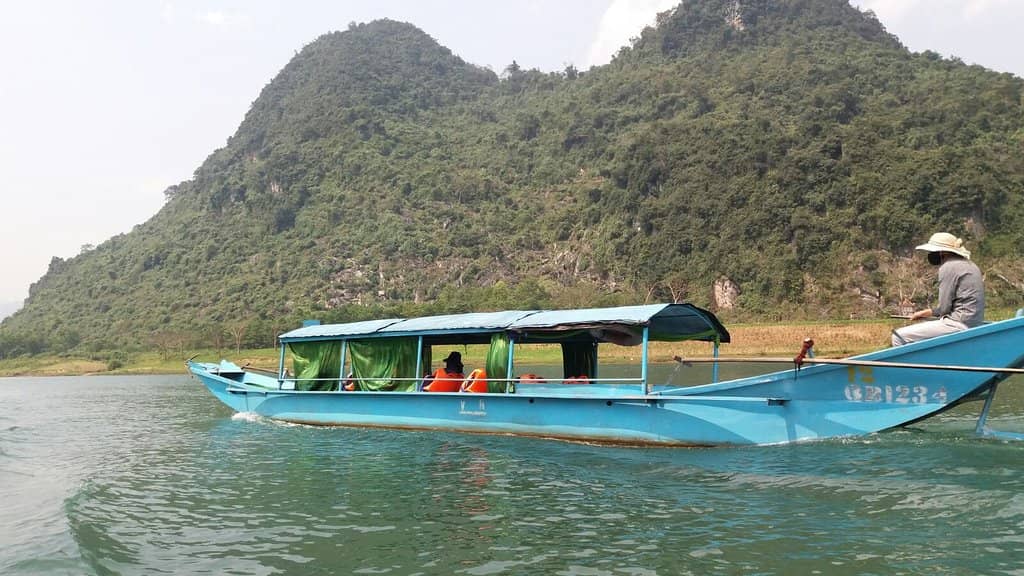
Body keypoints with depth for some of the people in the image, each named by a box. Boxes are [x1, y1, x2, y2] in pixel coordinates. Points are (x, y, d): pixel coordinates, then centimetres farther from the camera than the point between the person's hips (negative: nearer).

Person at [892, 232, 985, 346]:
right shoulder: (970, 265, 16)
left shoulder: (948, 267, -12)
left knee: (899, 337, -11)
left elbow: (943, 308, -13)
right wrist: (928, 312, 19)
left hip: (960, 324, -11)